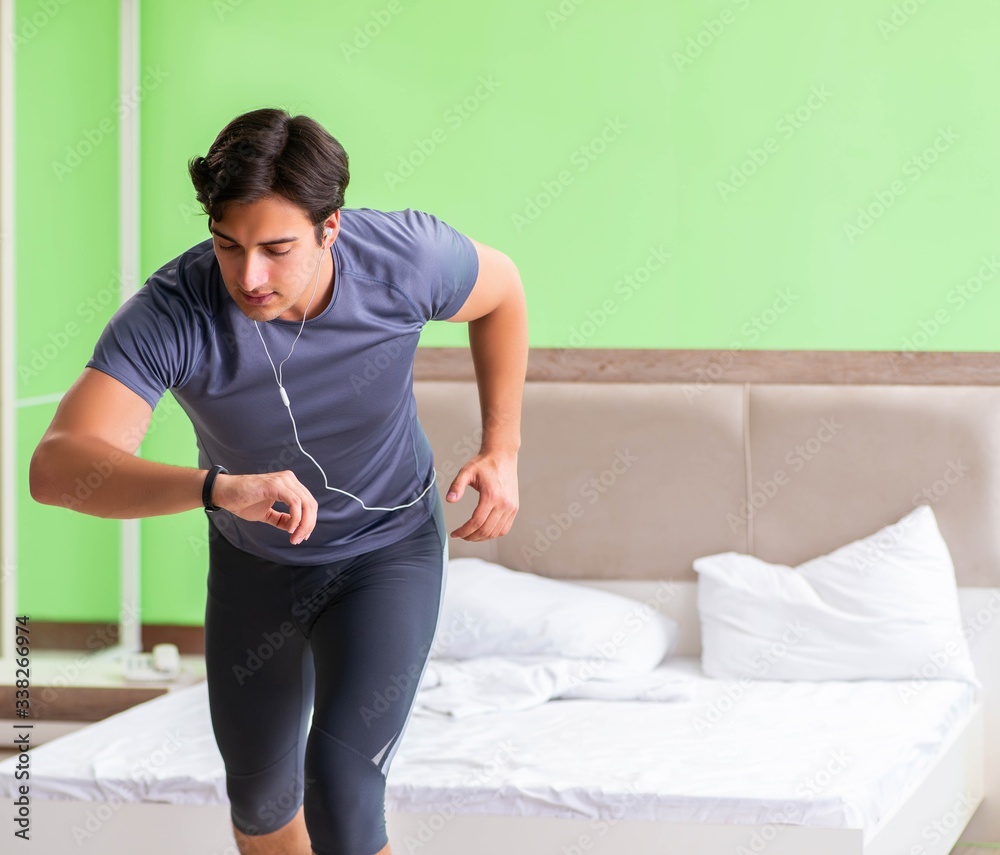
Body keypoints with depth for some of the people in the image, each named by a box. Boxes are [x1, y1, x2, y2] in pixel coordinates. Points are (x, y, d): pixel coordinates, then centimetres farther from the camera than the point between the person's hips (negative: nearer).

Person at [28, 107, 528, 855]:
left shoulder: (406, 256, -30)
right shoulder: (170, 314, -35)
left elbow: (500, 287, -5)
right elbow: (57, 469, -48)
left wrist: (502, 452, -8)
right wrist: (219, 487, -62)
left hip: (389, 549, -2)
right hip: (255, 560, 2)